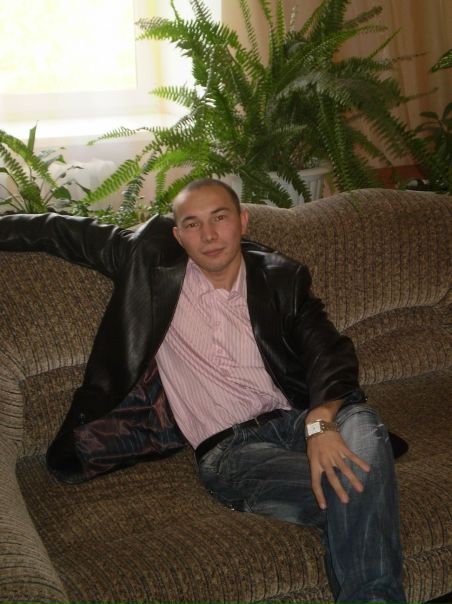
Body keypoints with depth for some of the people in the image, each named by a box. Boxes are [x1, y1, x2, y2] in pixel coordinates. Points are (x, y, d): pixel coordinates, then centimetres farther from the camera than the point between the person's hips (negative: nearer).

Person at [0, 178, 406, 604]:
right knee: (352, 494, -31)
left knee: (359, 423, -34)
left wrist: (320, 420, -24)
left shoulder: (281, 278, 9)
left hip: (295, 421, 3)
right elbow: (64, 232, 19)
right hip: (226, 452, -2)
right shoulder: (153, 262, 9)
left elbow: (328, 351, -4)